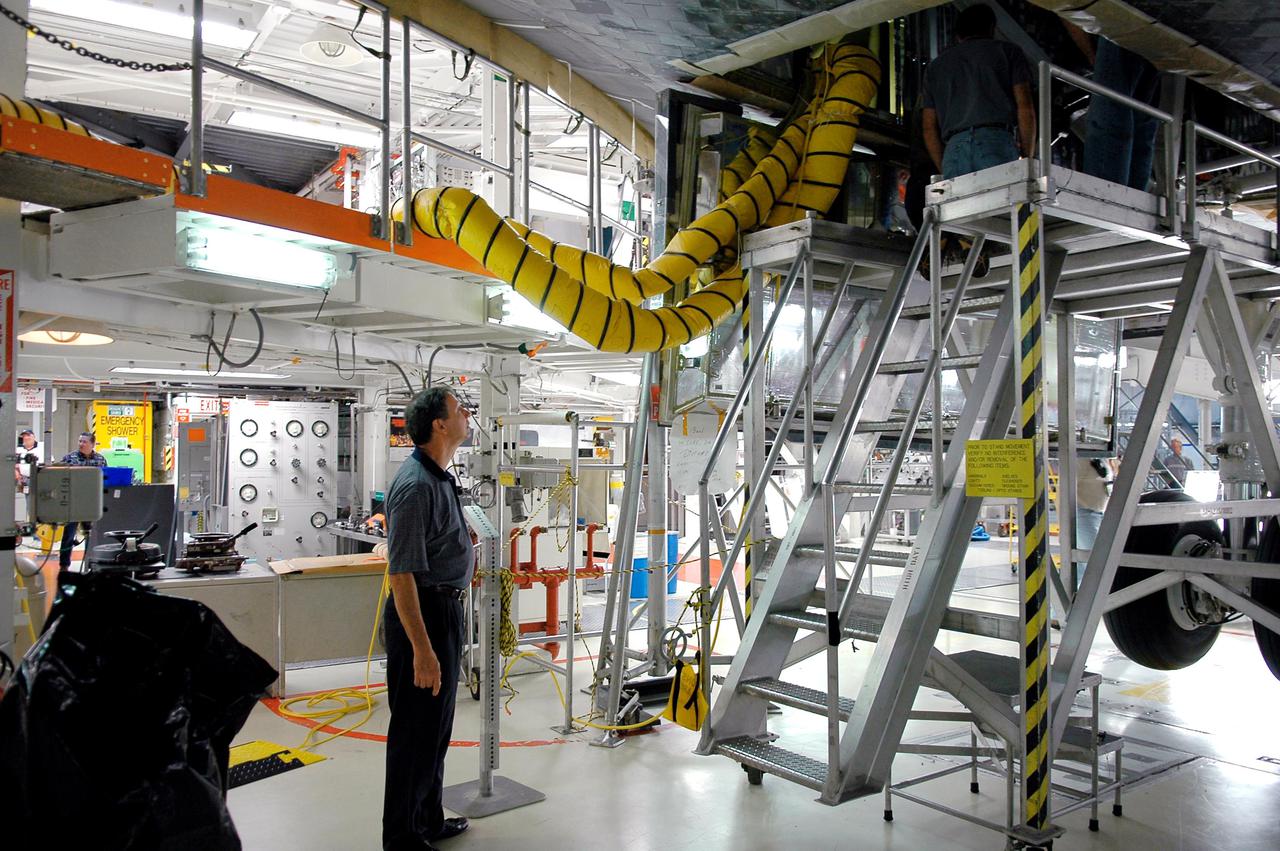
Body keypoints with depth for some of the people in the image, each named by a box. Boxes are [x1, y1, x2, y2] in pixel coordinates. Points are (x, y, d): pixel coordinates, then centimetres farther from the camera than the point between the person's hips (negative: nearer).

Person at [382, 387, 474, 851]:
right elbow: (401, 573, -26)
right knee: (416, 729, 1)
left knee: (437, 725, 20)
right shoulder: (416, 485, -23)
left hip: (446, 608, 10)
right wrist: (421, 649, -27)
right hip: (422, 612, -10)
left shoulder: (441, 477, 9)